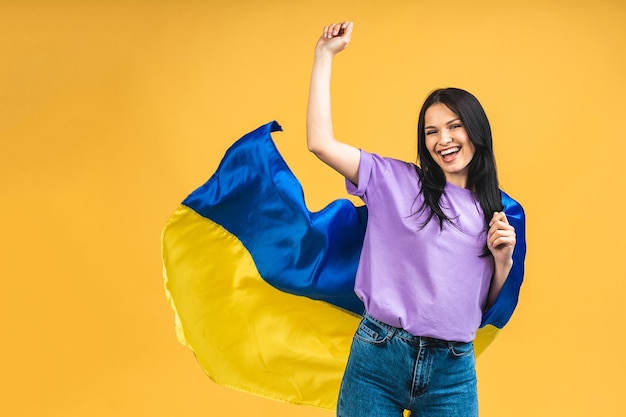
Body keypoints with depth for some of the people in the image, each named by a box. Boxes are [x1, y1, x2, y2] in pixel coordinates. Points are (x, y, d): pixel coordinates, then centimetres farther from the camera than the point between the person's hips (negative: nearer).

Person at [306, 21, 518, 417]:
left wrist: (504, 259, -5)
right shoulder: (396, 181, 1)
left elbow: (495, 305, 14)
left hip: (453, 370, 2)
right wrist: (325, 56, -5)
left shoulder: (502, 211, 9)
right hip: (378, 357, -2)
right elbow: (320, 142, -10)